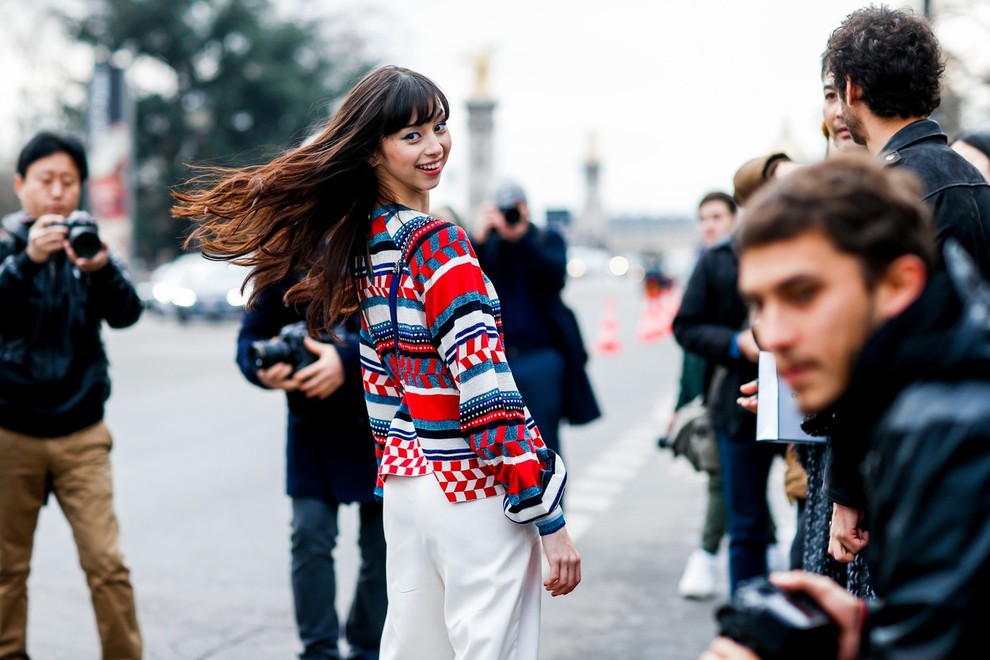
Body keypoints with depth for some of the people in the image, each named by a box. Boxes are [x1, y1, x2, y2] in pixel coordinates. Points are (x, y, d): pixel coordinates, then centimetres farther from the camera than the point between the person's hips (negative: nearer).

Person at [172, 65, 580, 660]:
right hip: (475, 492, -8)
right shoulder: (439, 246, -15)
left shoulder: (365, 238, 10)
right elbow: (486, 389, -20)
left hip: (405, 482, 9)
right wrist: (549, 518, -17)